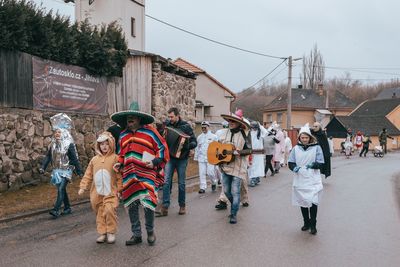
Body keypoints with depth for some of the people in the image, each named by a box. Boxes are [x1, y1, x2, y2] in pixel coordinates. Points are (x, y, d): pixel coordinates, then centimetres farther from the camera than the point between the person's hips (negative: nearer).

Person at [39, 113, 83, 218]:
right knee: (62, 190, 12)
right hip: (56, 170, 6)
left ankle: (56, 210, -15)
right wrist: (42, 167, -3)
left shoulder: (69, 144, -10)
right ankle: (67, 208, 24)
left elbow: (74, 158, -8)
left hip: (66, 170, -6)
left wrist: (79, 171, -6)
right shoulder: (53, 144, 6)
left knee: (61, 189, -14)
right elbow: (48, 156, 8)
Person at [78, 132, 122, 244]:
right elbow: (88, 175, 12)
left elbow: (119, 175, -6)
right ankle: (102, 233, 21)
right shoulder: (94, 159, 10)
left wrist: (120, 189, -9)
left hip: (111, 192, -4)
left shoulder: (115, 158, -4)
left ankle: (111, 232, 4)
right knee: (100, 213, 8)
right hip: (97, 192, 4)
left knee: (110, 210, -15)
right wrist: (83, 187, 6)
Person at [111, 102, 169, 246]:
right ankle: (136, 235, 25)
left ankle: (150, 231, 18)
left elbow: (163, 149, -1)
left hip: (147, 174, -5)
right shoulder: (123, 135, 15)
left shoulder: (150, 131, -2)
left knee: (148, 204, -8)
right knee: (131, 205, 9)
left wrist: (155, 162, -12)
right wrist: (119, 164, 8)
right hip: (129, 176, 5)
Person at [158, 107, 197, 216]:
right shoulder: (167, 126, 4)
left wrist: (191, 147, -22)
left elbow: (194, 141, -1)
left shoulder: (185, 126, -3)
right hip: (170, 157, 2)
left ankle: (182, 205, 21)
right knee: (166, 181, -6)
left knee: (181, 183, 7)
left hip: (182, 158, -1)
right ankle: (165, 207, -3)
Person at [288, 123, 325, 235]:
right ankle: (306, 222, 29)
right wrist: (294, 167, -17)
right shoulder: (296, 148, 3)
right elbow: (290, 163, 4)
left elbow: (321, 164, -3)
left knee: (313, 202, -8)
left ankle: (313, 225, 9)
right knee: (302, 201, 11)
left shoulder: (316, 147, -3)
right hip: (300, 180, 3)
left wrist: (313, 165, -22)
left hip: (313, 181, -3)